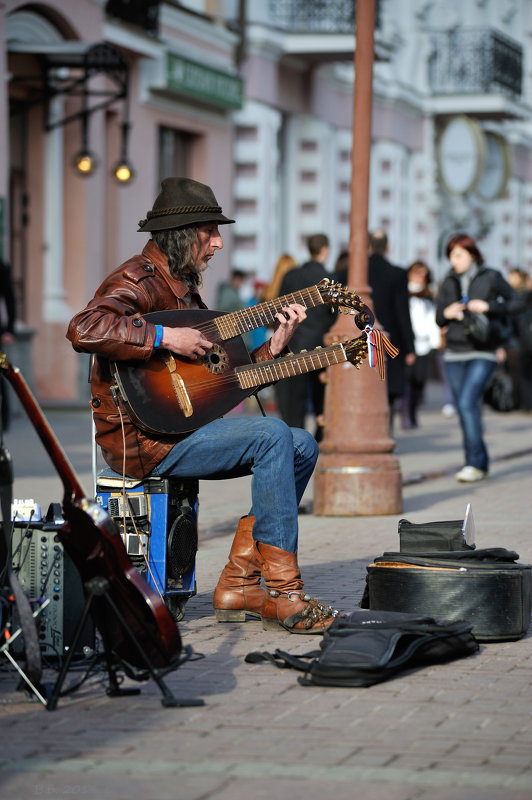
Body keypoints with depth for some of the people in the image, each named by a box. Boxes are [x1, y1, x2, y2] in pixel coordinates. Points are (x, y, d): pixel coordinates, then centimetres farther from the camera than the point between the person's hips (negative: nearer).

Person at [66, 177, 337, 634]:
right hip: (141, 437, -10)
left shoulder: (184, 288, 20)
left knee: (302, 447, 3)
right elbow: (84, 329, -31)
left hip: (181, 428, 10)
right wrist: (165, 338, -28)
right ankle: (283, 593, -19)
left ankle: (239, 585, 1)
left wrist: (274, 346, 5)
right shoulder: (140, 280, -11)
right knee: (272, 436, -23)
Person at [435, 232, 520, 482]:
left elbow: (514, 302, -1)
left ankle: (475, 463, -15)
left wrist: (488, 306, -14)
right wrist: (446, 314, -7)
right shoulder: (448, 283, 10)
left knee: (467, 403, -18)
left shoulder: (491, 277, -1)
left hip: (482, 352, -5)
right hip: (455, 352, 5)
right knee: (463, 409, 5)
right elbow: (438, 318, 15)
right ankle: (480, 463, 15)